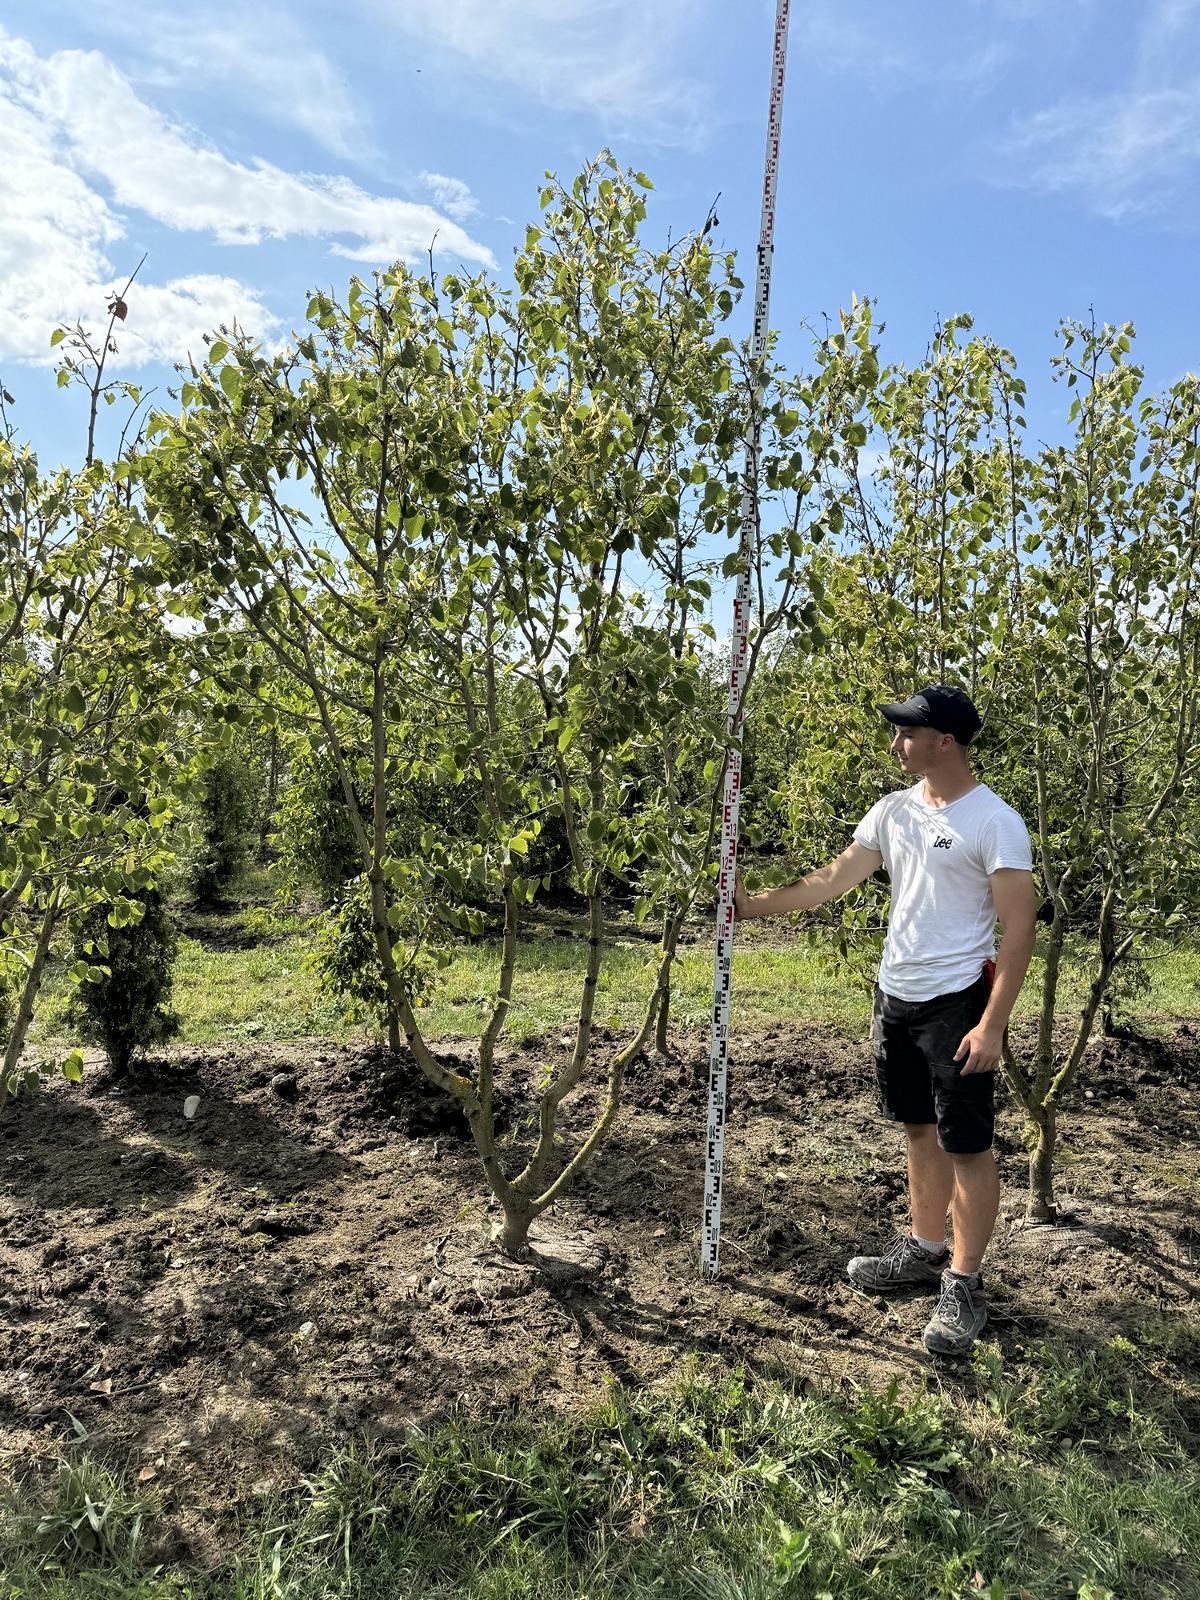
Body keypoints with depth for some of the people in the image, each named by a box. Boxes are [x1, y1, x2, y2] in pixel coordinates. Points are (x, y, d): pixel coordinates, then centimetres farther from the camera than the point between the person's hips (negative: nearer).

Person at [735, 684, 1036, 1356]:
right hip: (895, 997, 7)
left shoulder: (994, 821, -15)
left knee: (966, 1146, 3)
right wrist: (756, 904, 3)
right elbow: (834, 879, 8)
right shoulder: (895, 810, 5)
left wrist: (992, 1025, -20)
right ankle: (925, 1250, 34)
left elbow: (1019, 929, -16)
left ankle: (965, 1283, 17)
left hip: (957, 1004, -7)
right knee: (922, 1132, 19)